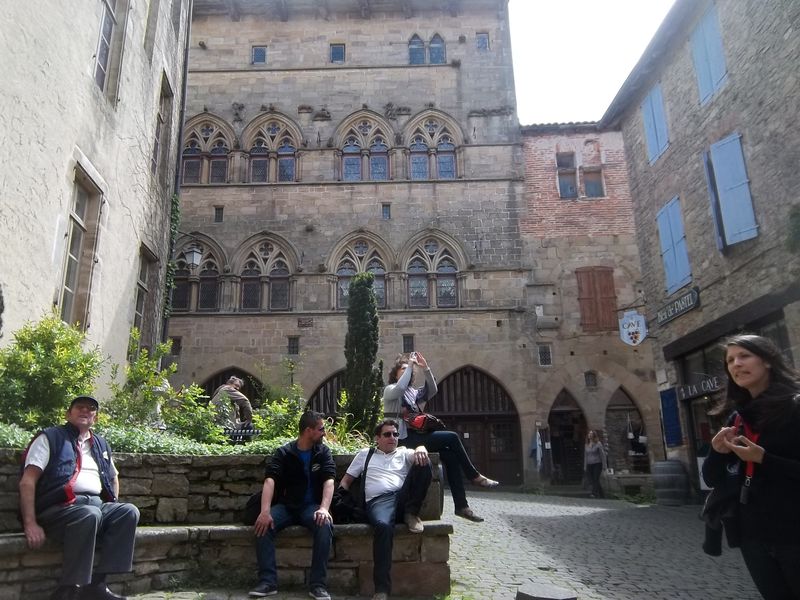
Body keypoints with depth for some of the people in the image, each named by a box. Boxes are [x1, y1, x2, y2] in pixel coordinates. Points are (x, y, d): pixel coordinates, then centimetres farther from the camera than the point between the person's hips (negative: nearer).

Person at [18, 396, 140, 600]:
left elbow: (113, 477, 34)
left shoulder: (101, 444, 23)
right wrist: (30, 524, -16)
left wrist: (112, 510, 17)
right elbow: (27, 481, -5)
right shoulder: (50, 437, 5)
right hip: (60, 506, -6)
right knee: (90, 515, -37)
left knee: (129, 511, -21)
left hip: (97, 505, 6)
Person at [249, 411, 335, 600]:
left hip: (311, 506, 0)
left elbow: (329, 481, -11)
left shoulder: (323, 452, 3)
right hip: (286, 505, 1)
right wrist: (265, 511, -33)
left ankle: (318, 584, -24)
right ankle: (268, 581, -21)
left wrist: (324, 508, -30)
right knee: (263, 524, -28)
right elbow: (270, 481, -15)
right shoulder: (283, 453, 0)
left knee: (325, 525, -32)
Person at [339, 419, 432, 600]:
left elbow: (417, 454, 2)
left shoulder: (404, 453, 26)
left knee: (423, 464, -22)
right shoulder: (365, 454, 27)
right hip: (378, 500, -2)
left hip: (403, 496, 2)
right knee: (383, 526, -39)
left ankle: (411, 513, -12)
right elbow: (346, 480, 24)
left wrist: (420, 449, -24)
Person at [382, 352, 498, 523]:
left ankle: (461, 506, -10)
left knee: (450, 456, -13)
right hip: (404, 439, -7)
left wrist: (425, 368, -3)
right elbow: (400, 388, -22)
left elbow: (432, 390, 7)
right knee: (452, 437, -18)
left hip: (416, 436, 7)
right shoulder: (389, 390, 2)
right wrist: (409, 366, -14)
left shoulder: (412, 391, 22)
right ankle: (475, 476, -4)